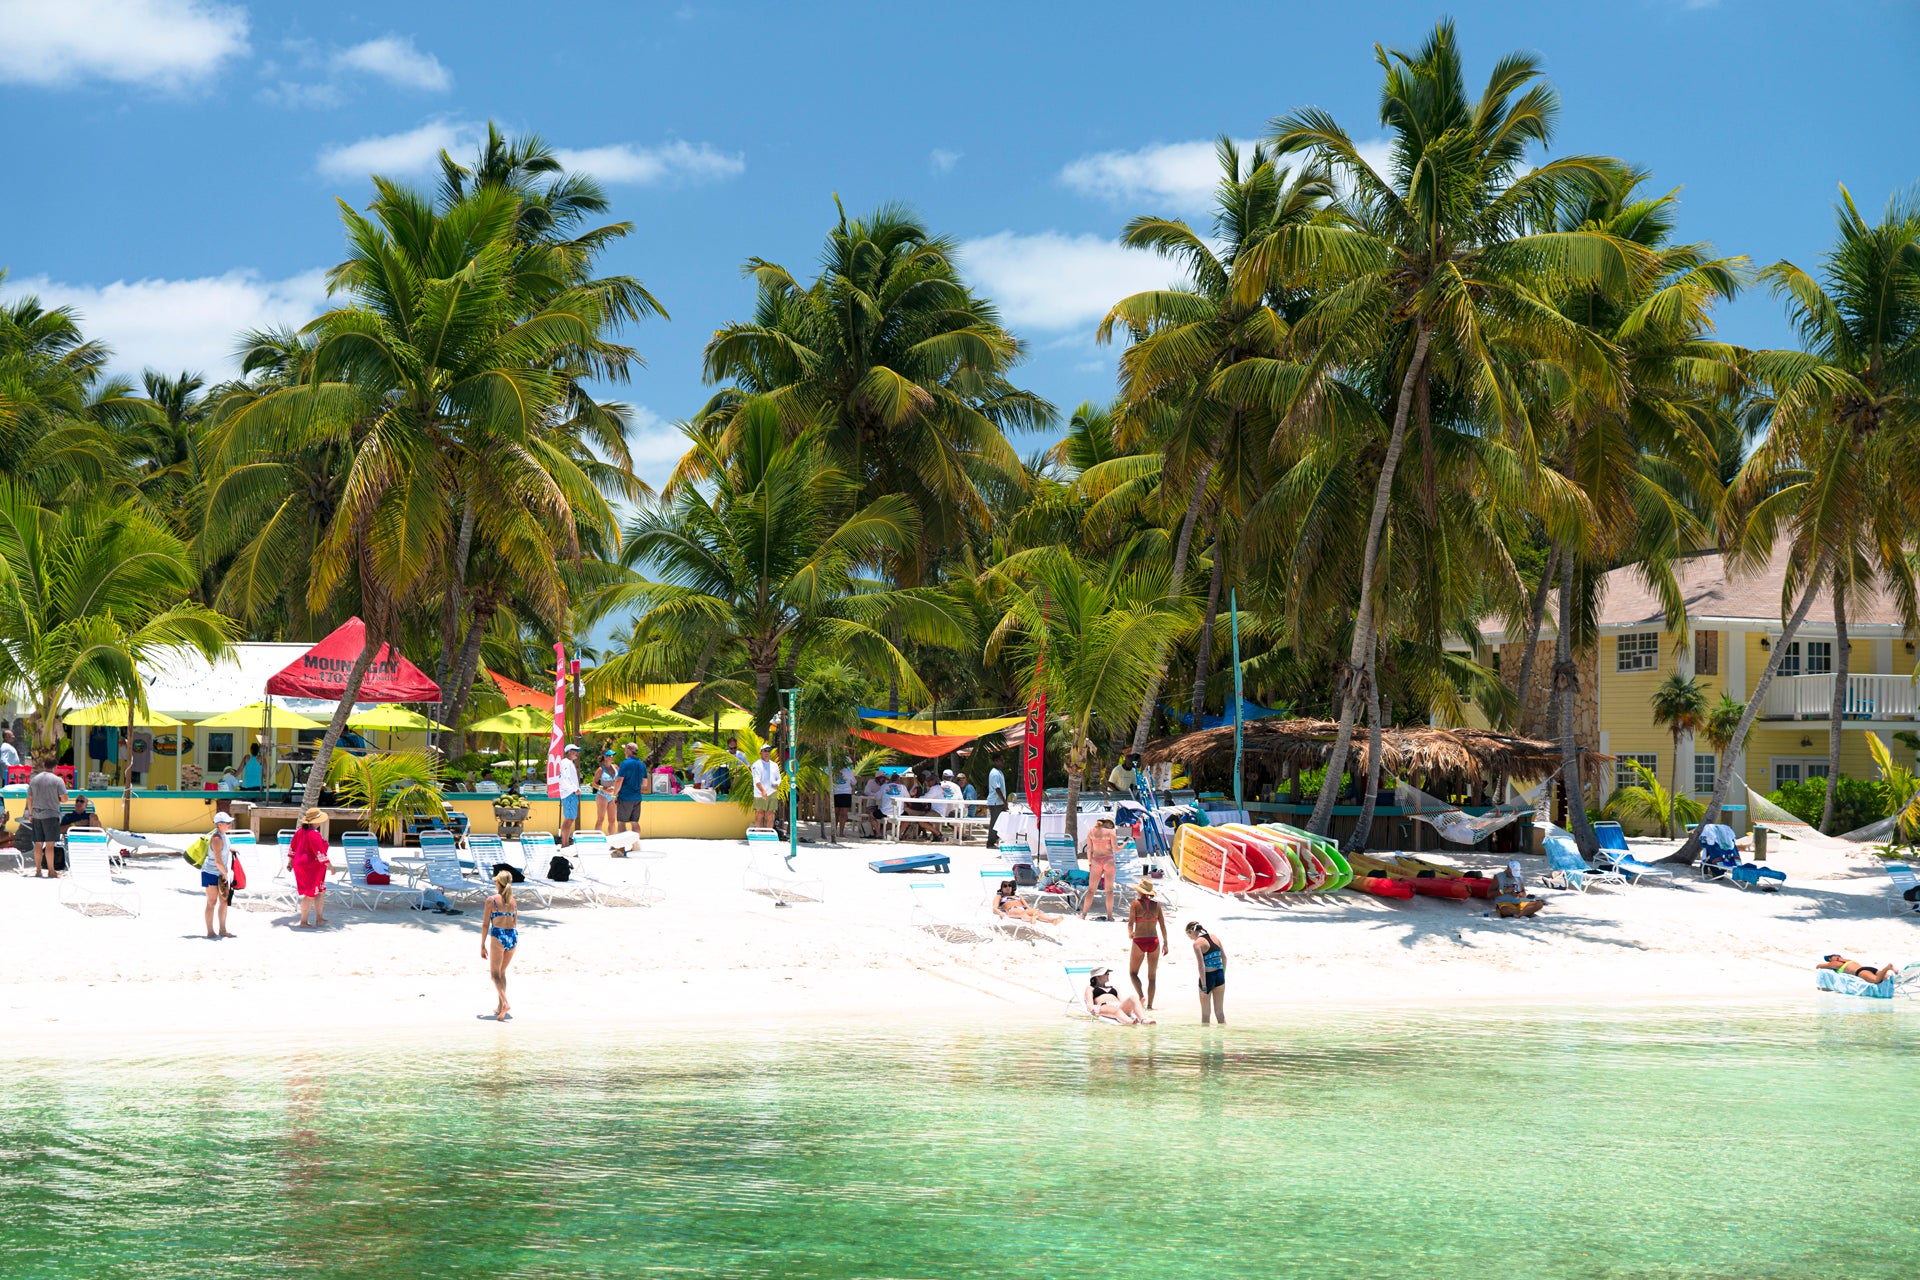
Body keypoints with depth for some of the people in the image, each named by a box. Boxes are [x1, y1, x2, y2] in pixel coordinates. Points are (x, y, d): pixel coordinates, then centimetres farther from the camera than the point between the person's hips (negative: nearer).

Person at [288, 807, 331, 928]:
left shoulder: (300, 832, 7)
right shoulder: (314, 835, -22)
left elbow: (292, 848, 15)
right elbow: (320, 853, -22)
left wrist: (290, 861, 26)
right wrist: (330, 866, -15)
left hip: (301, 866, 10)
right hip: (311, 868, -10)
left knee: (320, 892, 18)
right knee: (310, 895, 0)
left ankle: (319, 919, 22)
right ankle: (303, 922, 6)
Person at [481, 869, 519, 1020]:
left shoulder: (491, 900, -4)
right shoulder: (512, 901, 10)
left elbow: (486, 924, -4)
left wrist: (482, 945, 2)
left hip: (498, 937, -5)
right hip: (513, 936, 5)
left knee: (495, 974, 1)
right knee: (502, 972, 20)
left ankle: (505, 1004, -20)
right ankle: (500, 1007, 20)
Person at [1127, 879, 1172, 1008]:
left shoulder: (1136, 903, -5)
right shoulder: (1157, 904, 4)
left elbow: (1130, 923, -9)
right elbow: (1163, 926, 3)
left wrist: (1130, 933, 11)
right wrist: (1166, 943, 10)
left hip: (1139, 941, -3)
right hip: (1154, 941, 3)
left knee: (1133, 973, 12)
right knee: (1152, 976, 12)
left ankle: (1141, 996, -10)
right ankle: (1150, 1004, 9)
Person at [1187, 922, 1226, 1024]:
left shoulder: (1197, 943, -11)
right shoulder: (1214, 937, 8)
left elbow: (1201, 965, -18)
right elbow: (1224, 957, 13)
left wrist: (1204, 985, -17)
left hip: (1208, 976, -5)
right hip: (1220, 975, 5)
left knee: (1205, 1012, 9)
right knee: (1219, 1011, 12)